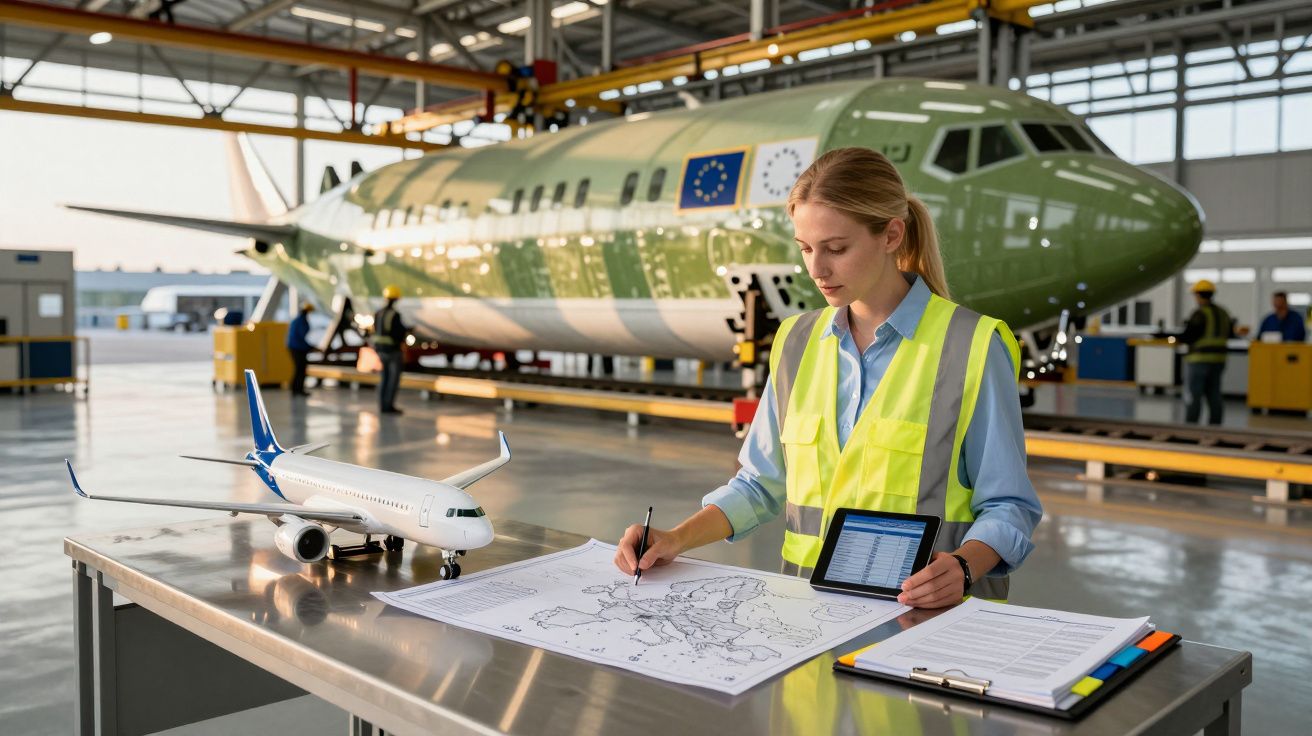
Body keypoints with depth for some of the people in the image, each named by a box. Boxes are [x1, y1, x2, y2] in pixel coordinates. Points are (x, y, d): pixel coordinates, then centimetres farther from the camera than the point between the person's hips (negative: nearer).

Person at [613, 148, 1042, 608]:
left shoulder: (972, 348, -5)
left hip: (923, 612, -2)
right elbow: (762, 484, 15)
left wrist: (962, 568, -21)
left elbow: (1007, 505, -2)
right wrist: (679, 539, 1)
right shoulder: (796, 342, 9)